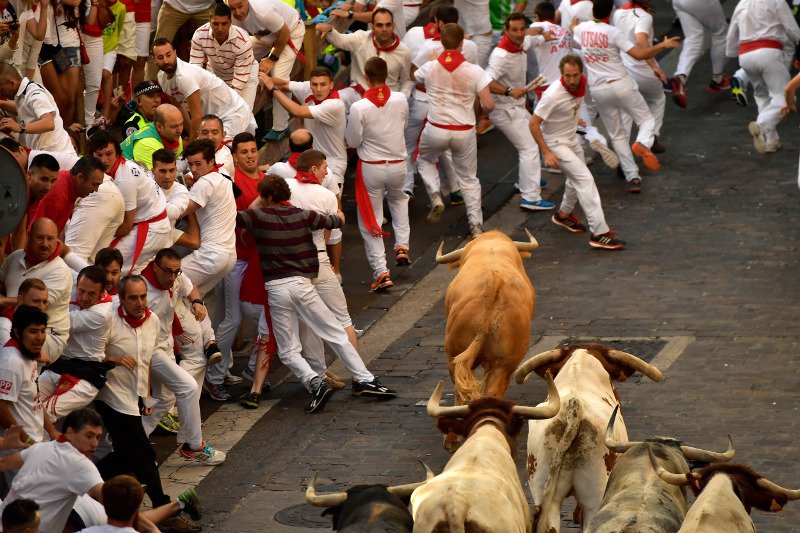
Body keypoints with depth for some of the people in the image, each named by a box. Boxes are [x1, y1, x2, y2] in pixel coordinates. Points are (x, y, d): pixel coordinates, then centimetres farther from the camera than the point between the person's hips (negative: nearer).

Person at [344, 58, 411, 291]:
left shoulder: (359, 108, -20)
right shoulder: (400, 100, -10)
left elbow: (353, 141, -10)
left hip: (371, 167, -3)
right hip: (398, 164, 3)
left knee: (370, 219, 8)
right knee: (398, 200, 35)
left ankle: (381, 272, 2)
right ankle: (402, 246, 23)